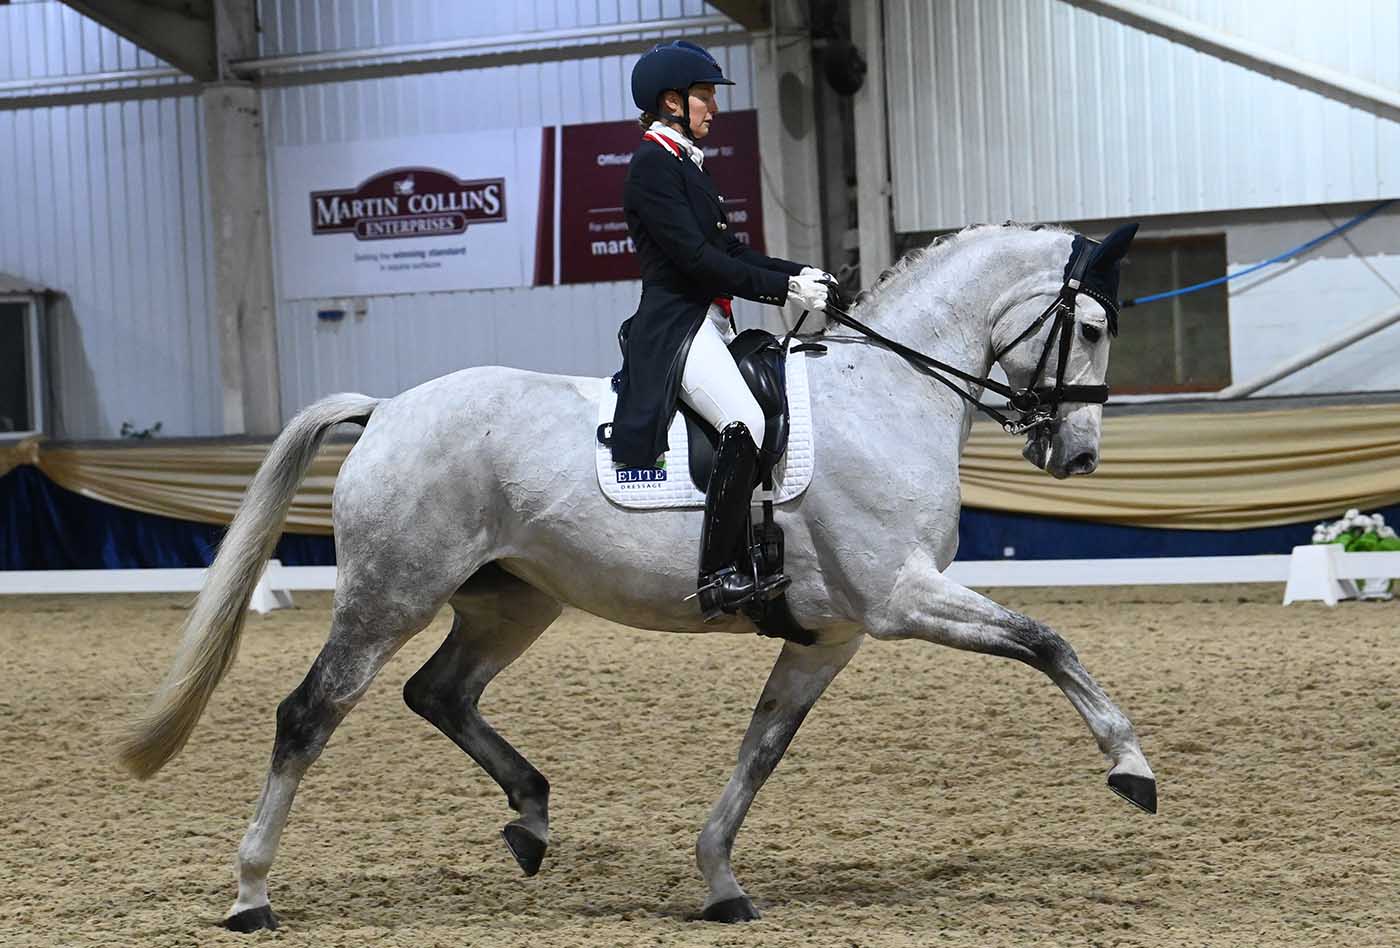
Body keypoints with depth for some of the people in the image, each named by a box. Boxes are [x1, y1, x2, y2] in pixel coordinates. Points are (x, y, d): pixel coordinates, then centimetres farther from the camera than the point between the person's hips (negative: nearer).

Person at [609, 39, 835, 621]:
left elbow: (730, 249, 20)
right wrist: (785, 288, -16)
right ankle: (720, 577, -28)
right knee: (746, 425, -28)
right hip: (674, 328, -11)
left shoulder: (688, 164, 20)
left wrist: (801, 275, 6)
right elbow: (696, 258, -17)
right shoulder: (653, 164, -10)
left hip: (709, 326, 11)